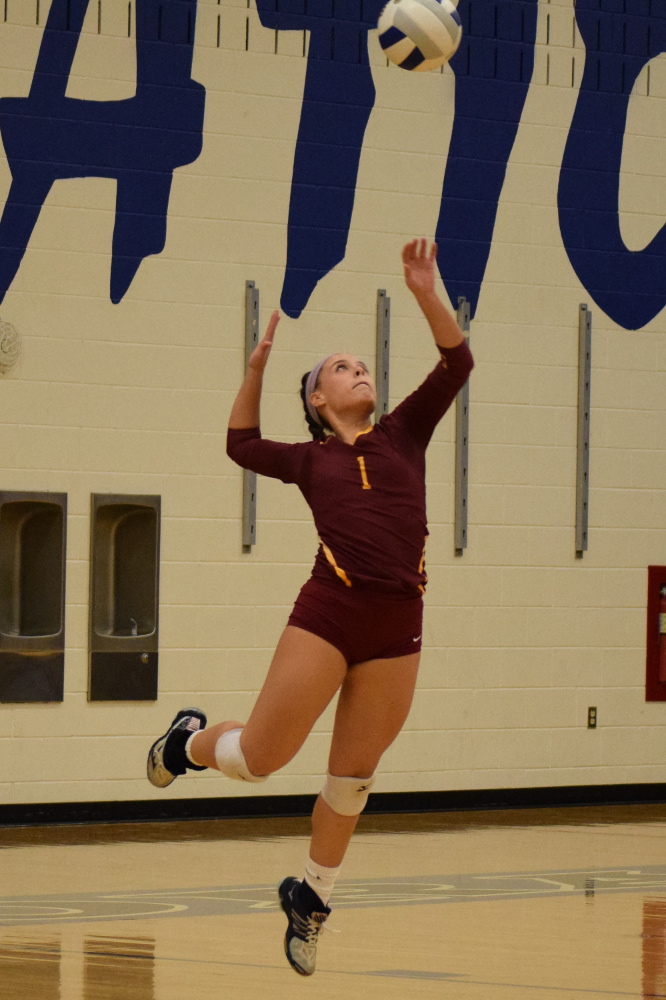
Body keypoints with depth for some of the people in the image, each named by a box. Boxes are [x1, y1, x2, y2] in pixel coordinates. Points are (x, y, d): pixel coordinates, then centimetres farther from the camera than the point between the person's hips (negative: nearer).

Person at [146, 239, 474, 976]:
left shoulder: (403, 433, 14)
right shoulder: (310, 459, 12)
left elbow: (455, 364, 5)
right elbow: (242, 444, 28)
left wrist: (426, 297, -6)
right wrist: (257, 368, 16)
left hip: (397, 626, 2)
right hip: (328, 612, -2)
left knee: (353, 775, 9)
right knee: (260, 756, -1)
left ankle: (311, 894, 27)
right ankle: (189, 741, 32)